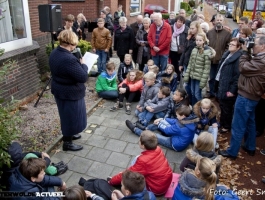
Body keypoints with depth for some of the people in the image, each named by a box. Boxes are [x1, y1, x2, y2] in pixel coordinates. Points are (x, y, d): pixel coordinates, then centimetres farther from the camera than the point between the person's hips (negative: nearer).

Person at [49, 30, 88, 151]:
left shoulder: (54, 53, 0)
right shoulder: (69, 59, -31)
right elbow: (83, 77, -28)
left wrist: (77, 62, 2)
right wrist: (83, 65, -11)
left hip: (59, 90, 10)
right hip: (70, 93, -9)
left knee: (67, 115, 26)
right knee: (71, 116, 9)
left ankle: (69, 134, 47)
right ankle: (67, 143, 25)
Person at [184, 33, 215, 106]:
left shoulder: (207, 52, -13)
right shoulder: (194, 50, 6)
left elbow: (207, 68, -15)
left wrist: (203, 81, -17)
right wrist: (186, 76, 7)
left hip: (200, 77, -6)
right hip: (192, 76, 6)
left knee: (197, 95, -1)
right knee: (192, 94, 14)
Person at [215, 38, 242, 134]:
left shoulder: (239, 58, -18)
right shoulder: (227, 54, 10)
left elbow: (237, 76, -21)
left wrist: (232, 90, -21)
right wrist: (217, 82, 14)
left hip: (228, 88, -8)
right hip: (220, 85, 8)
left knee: (226, 108, 7)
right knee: (222, 106, 20)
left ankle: (226, 126, 25)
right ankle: (222, 123, 37)